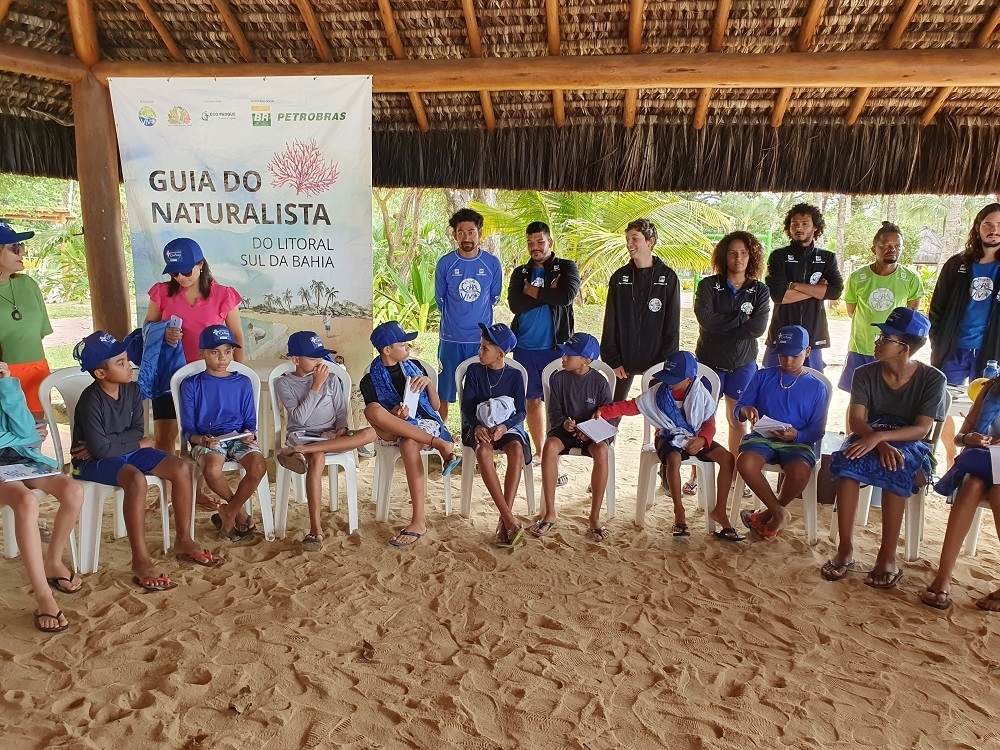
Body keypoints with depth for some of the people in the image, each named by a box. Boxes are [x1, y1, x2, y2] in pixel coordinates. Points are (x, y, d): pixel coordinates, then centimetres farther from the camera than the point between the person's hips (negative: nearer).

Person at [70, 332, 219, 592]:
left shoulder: (131, 390, -2)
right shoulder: (91, 401, -22)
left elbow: (137, 431, -2)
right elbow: (100, 448, -26)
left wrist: (108, 444, -18)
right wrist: (138, 444, -14)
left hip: (125, 453, 7)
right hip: (92, 462, -7)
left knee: (180, 467, -11)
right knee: (136, 479, -37)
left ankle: (184, 542, -2)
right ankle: (141, 562, -30)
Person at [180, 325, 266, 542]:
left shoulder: (243, 383, 9)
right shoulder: (191, 384, 4)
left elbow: (250, 423, 10)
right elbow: (187, 429, 2)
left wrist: (249, 435, -13)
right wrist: (201, 439, -19)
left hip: (238, 438, 2)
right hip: (206, 440, -2)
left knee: (258, 466, -29)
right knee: (212, 470, -35)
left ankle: (229, 513, -3)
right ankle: (240, 512, -5)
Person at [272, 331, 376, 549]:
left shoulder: (331, 379, 9)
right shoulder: (284, 383, 0)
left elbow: (341, 411, 10)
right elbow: (300, 418, -12)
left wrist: (342, 428, -12)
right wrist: (316, 387, -14)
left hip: (330, 436, 3)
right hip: (302, 436, -3)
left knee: (370, 433, -27)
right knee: (317, 458, -39)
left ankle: (298, 452, -33)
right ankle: (316, 529, -39)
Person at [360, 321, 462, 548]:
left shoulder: (414, 367, 11)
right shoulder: (370, 380, 3)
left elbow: (436, 406, 12)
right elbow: (375, 417, 2)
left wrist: (428, 382, -6)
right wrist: (394, 416, -18)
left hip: (425, 424, 0)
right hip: (394, 431, 0)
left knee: (409, 444, -38)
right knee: (372, 410, -34)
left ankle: (419, 521, -38)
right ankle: (441, 444, -33)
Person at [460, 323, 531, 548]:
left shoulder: (515, 375, 2)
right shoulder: (474, 371, 3)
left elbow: (521, 411, -2)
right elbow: (467, 405, -2)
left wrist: (504, 426, -22)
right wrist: (477, 426, -22)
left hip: (507, 425, 0)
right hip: (478, 425, 0)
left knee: (517, 449, -35)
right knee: (483, 449, -36)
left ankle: (504, 520, -34)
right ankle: (509, 519, -38)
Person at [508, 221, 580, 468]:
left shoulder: (566, 268, 2)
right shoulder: (520, 273, 11)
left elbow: (566, 296, -18)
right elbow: (515, 304, -6)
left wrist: (533, 292, -8)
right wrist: (548, 293, -11)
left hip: (555, 346, -4)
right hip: (524, 348, 4)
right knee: (532, 401, 11)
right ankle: (540, 453, 25)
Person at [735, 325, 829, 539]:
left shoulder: (817, 387, 8)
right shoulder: (763, 376, 10)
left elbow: (817, 431, 4)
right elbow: (738, 408, 5)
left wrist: (796, 435, -18)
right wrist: (745, 411, -20)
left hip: (797, 442, 0)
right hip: (762, 437, 1)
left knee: (800, 473, -35)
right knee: (745, 462, -34)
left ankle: (766, 514, -4)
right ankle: (778, 512, -11)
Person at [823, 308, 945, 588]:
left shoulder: (932, 379, -5)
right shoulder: (865, 374, 1)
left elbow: (922, 429, -15)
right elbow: (856, 420, -9)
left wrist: (880, 436, -33)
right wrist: (880, 444, -30)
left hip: (910, 445, -2)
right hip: (870, 440, 2)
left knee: (896, 468, -38)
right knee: (847, 460, -34)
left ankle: (887, 557, -31)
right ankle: (845, 549, -31)